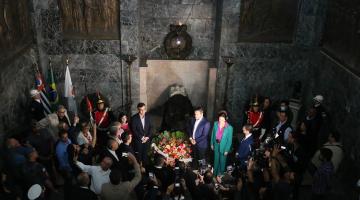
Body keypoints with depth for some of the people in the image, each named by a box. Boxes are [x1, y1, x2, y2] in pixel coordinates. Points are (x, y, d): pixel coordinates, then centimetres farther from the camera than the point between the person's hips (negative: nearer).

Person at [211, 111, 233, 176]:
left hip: (223, 147, -3)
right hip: (216, 145, 3)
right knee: (216, 159, 21)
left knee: (222, 161, 18)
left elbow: (230, 140, -15)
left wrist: (227, 150, -11)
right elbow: (213, 134, 1)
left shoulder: (229, 128, -24)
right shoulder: (215, 124, -13)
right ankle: (215, 173, 43)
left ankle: (220, 174, 41)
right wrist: (212, 144, 6)